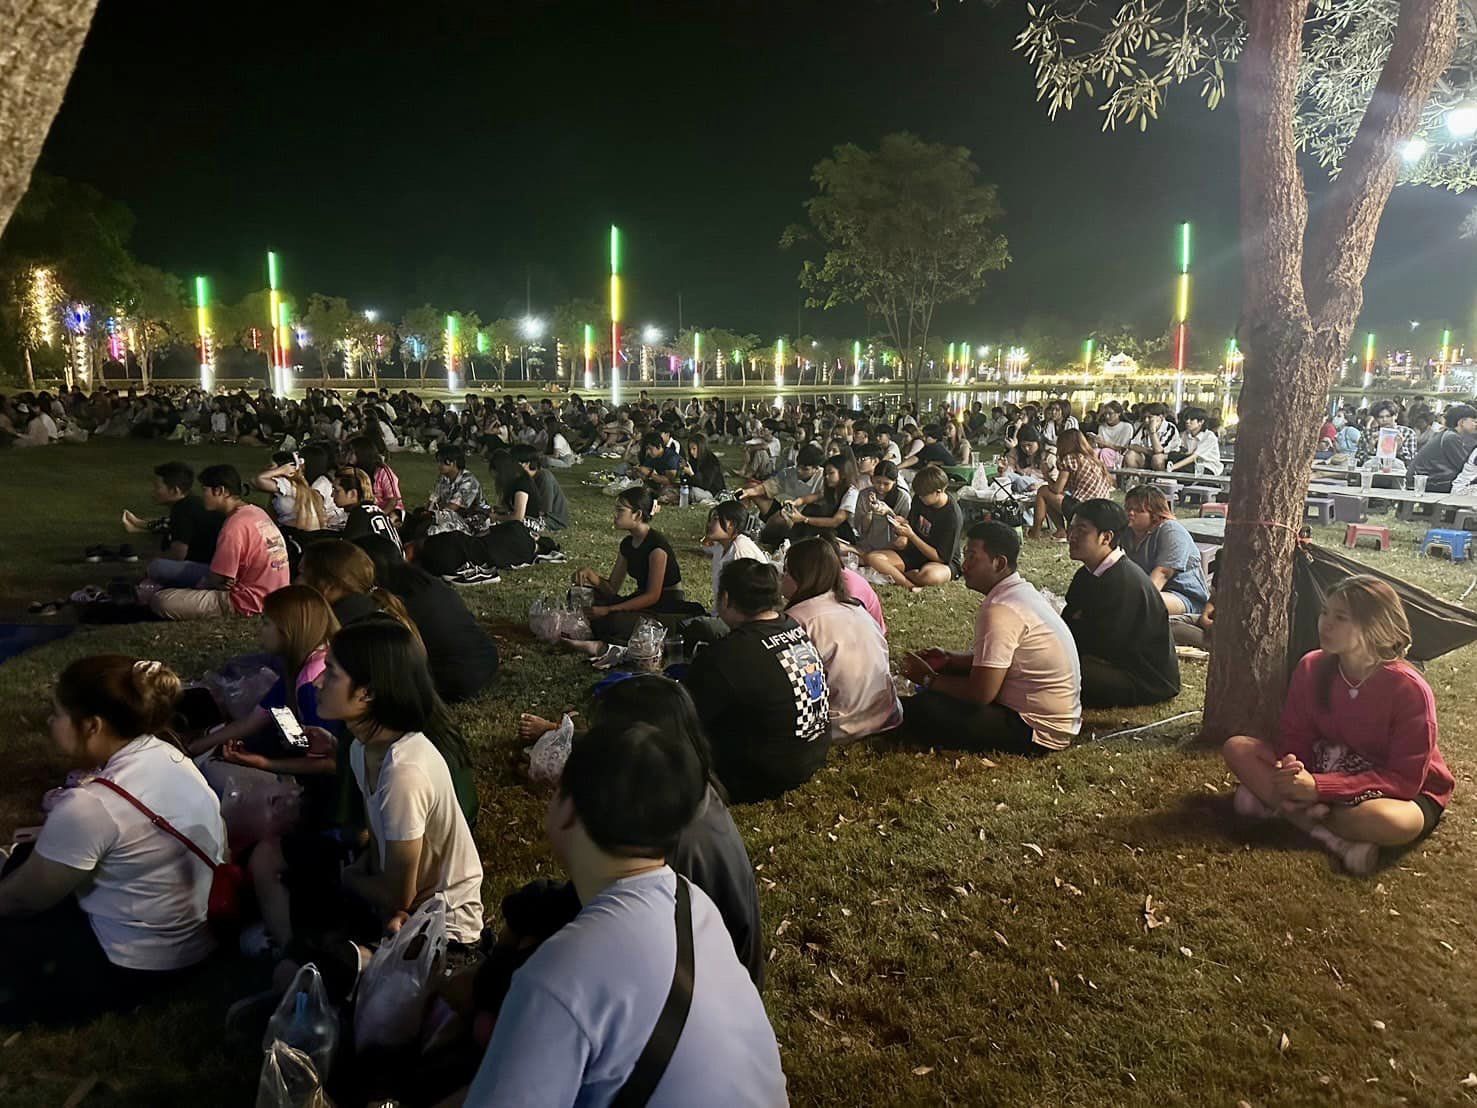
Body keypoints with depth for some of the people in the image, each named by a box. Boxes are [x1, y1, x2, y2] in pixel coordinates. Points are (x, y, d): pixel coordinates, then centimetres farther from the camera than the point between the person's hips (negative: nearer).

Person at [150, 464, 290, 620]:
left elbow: (217, 580, -14)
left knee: (159, 601, -12)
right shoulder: (256, 512, 8)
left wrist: (197, 585, 8)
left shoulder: (235, 525, -21)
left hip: (247, 606, -10)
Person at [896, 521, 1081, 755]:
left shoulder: (1000, 611, -23)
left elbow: (980, 694, -22)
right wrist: (950, 661, 7)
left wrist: (929, 679, -7)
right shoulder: (1021, 593, 8)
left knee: (921, 710, -21)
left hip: (1038, 731, -10)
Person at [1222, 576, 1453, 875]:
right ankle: (1334, 840, -27)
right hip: (1323, 770, 5)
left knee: (1384, 820, -42)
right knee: (1237, 748, -16)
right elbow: (1294, 737, -4)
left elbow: (1404, 778, -23)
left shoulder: (1410, 690, -23)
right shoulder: (1312, 667, -10)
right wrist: (1292, 770, -29)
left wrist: (1319, 787, -32)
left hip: (1398, 793, -5)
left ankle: (1274, 805, -20)